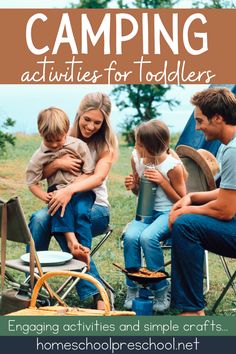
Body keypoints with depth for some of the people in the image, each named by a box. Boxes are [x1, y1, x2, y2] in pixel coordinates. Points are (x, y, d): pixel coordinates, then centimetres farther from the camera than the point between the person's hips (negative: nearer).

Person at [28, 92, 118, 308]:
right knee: (39, 218, -32)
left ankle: (96, 295, -32)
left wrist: (70, 190, -39)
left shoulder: (107, 143, -2)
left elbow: (99, 177, -20)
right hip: (62, 201, 3)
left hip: (95, 207, -3)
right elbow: (41, 174, 5)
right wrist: (58, 163, -18)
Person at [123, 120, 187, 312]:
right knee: (130, 236, -28)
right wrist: (133, 186, -6)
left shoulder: (173, 166, -13)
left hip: (168, 212, -4)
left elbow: (182, 201, -6)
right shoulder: (136, 158, 2)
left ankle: (162, 290, -13)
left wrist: (162, 181, -17)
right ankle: (132, 289, -9)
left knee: (147, 237, -33)